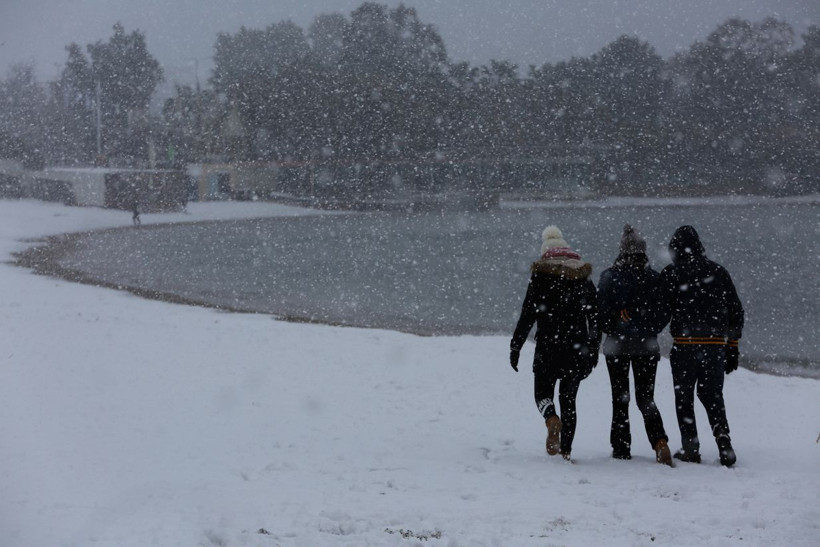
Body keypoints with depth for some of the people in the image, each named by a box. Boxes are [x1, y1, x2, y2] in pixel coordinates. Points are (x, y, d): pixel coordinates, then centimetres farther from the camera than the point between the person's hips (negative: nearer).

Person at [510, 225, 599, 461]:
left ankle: (552, 420, -24)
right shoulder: (584, 277, 9)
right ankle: (566, 449, 7)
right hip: (578, 347, 3)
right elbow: (595, 316, 11)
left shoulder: (541, 275, -3)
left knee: (543, 392, 8)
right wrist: (594, 349, 19)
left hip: (548, 346, -3)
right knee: (569, 397, 12)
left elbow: (528, 314, -6)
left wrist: (515, 346, 0)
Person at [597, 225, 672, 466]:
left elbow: (602, 313, -7)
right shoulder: (654, 278, -5)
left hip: (617, 345, -1)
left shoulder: (609, 277, -8)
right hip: (647, 346, 1)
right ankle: (659, 440, -14)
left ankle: (621, 448, 10)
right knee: (646, 397, 8)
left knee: (620, 399, 10)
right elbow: (663, 313, -2)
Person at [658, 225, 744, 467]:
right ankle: (724, 443, 1)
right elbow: (736, 311, 10)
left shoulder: (671, 274, -4)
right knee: (713, 396, 13)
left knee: (684, 398, 9)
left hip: (684, 345, -3)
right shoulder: (718, 272, 7)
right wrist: (732, 347, 15)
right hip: (716, 345, 3)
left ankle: (690, 449, 8)